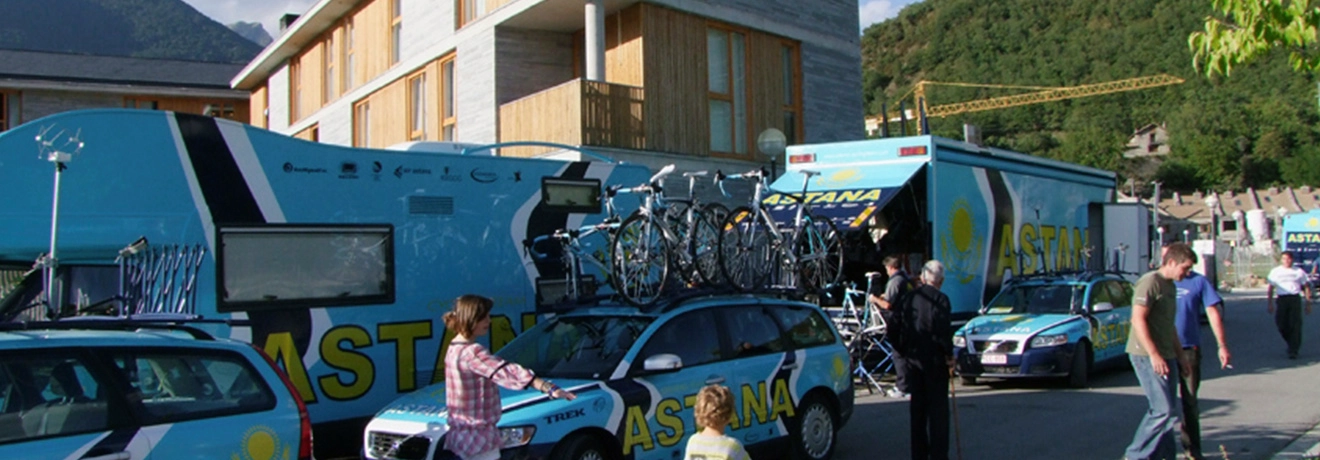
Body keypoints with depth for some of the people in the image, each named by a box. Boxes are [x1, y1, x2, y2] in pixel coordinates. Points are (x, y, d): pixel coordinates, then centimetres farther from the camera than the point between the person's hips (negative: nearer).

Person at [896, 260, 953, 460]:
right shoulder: (939, 299, -12)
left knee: (917, 407, 12)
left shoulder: (907, 298, 6)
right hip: (934, 360, -5)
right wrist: (949, 354, -5)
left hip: (912, 359, 6)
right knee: (938, 408, 0)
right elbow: (943, 330, -16)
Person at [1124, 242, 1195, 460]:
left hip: (1166, 356, 10)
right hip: (1146, 355, -10)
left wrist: (1180, 355, 22)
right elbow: (1138, 319, -20)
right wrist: (1153, 355, -23)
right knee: (1164, 411, -11)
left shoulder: (1171, 286, 18)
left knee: (1166, 411, 10)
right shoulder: (1150, 282, -12)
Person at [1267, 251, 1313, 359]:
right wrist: (1269, 303, 7)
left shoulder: (1299, 272, 8)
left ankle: (1293, 351, -5)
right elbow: (1271, 288, 13)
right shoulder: (1275, 272, 11)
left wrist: (1308, 303, 7)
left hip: (1295, 299, -1)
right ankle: (1292, 345, 23)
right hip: (1282, 299, 1)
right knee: (1281, 324, -2)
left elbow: (1306, 287, 12)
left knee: (1295, 325, -8)